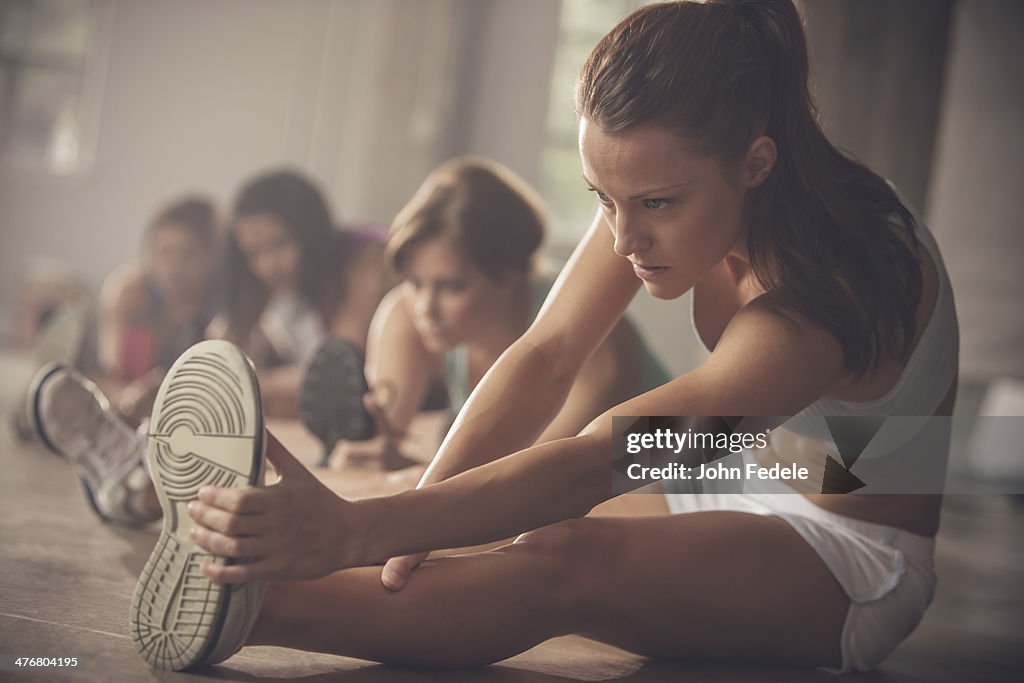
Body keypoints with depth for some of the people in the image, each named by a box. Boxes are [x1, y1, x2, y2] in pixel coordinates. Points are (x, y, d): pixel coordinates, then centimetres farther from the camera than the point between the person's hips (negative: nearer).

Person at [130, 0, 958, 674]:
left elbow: (594, 464, -44)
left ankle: (249, 607, -46)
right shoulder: (662, 183, -11)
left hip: (859, 569, -8)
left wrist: (362, 529, -54)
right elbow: (546, 358, -18)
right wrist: (419, 515, -32)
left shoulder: (822, 303, -35)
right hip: (736, 496, 9)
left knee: (565, 561, -35)